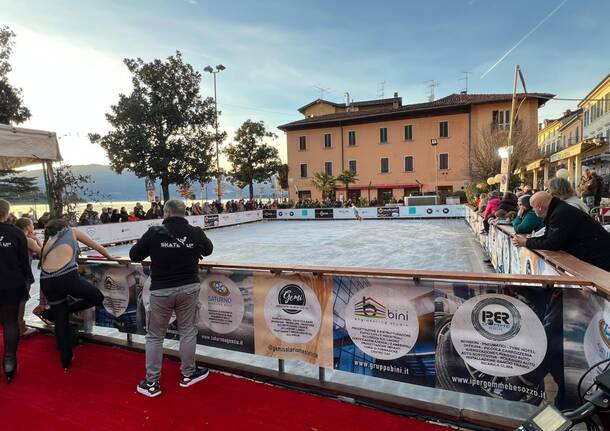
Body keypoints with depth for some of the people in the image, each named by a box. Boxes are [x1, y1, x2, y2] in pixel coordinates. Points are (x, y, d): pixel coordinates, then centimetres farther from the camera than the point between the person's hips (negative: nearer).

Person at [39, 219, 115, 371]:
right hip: (67, 276, -6)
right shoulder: (72, 231, 20)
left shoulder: (47, 242, 29)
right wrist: (110, 257, 46)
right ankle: (53, 313, 10)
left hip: (46, 281, 6)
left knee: (60, 321, 19)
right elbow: (96, 246, 26)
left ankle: (66, 360, 26)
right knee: (98, 297, 15)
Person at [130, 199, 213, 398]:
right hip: (188, 288, 1)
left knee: (155, 336, 14)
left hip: (161, 291, -1)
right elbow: (208, 249, 15)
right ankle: (188, 374, 31)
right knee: (187, 331, 16)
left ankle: (151, 383, 24)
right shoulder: (196, 233, -5)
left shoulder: (154, 232, -11)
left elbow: (134, 255, 1)